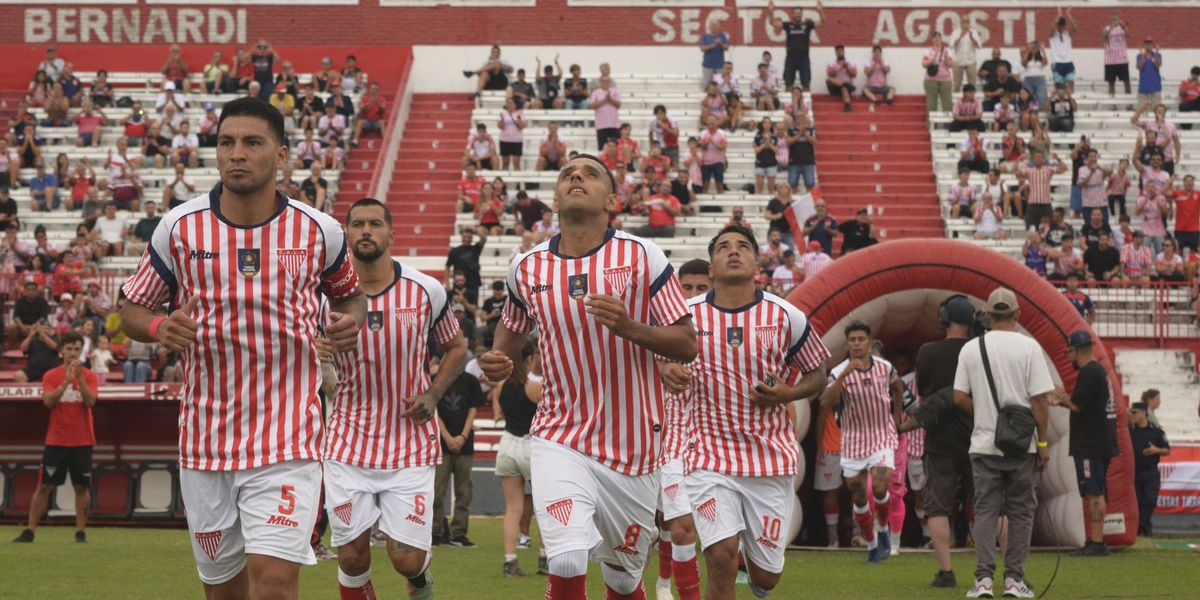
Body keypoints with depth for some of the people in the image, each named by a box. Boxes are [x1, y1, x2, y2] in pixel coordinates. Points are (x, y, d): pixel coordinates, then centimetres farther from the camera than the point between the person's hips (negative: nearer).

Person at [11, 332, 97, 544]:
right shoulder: (51, 376, 2)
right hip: (56, 441, 0)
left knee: (82, 487, 0)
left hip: (82, 441, 0)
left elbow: (90, 402, -14)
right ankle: (29, 531, 3)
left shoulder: (89, 376, 1)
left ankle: (81, 532, 6)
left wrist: (79, 377, -24)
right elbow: (48, 401, -14)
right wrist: (66, 380, -24)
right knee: (44, 486, 0)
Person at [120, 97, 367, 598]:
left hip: (287, 443, -2)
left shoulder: (319, 231, -1)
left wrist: (351, 318, -5)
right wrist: (160, 327, -15)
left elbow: (348, 292, 18)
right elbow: (132, 311, 8)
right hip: (204, 442, 2)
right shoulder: (179, 227, -1)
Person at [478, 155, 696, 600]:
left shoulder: (642, 256, -6)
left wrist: (630, 327, -24)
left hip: (632, 447, 0)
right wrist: (499, 360, -2)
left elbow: (687, 345, -6)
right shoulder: (527, 268, 2)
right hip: (559, 441, 0)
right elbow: (512, 326, 21)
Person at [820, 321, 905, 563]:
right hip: (853, 441, 0)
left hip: (883, 437, 0)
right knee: (859, 499, 4)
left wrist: (895, 420, 18)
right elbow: (825, 402, -29)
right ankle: (871, 546, 23)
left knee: (879, 487, -19)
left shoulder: (885, 367, -3)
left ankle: (883, 528, 10)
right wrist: (844, 375, -36)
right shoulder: (839, 373, -11)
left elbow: (897, 389, 20)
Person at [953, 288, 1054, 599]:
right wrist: (1043, 442, -3)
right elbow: (1038, 399, -9)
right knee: (1021, 512, 7)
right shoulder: (1028, 347, -6)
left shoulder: (971, 348, 1)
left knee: (985, 511, 5)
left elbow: (959, 397, 0)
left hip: (984, 443, 2)